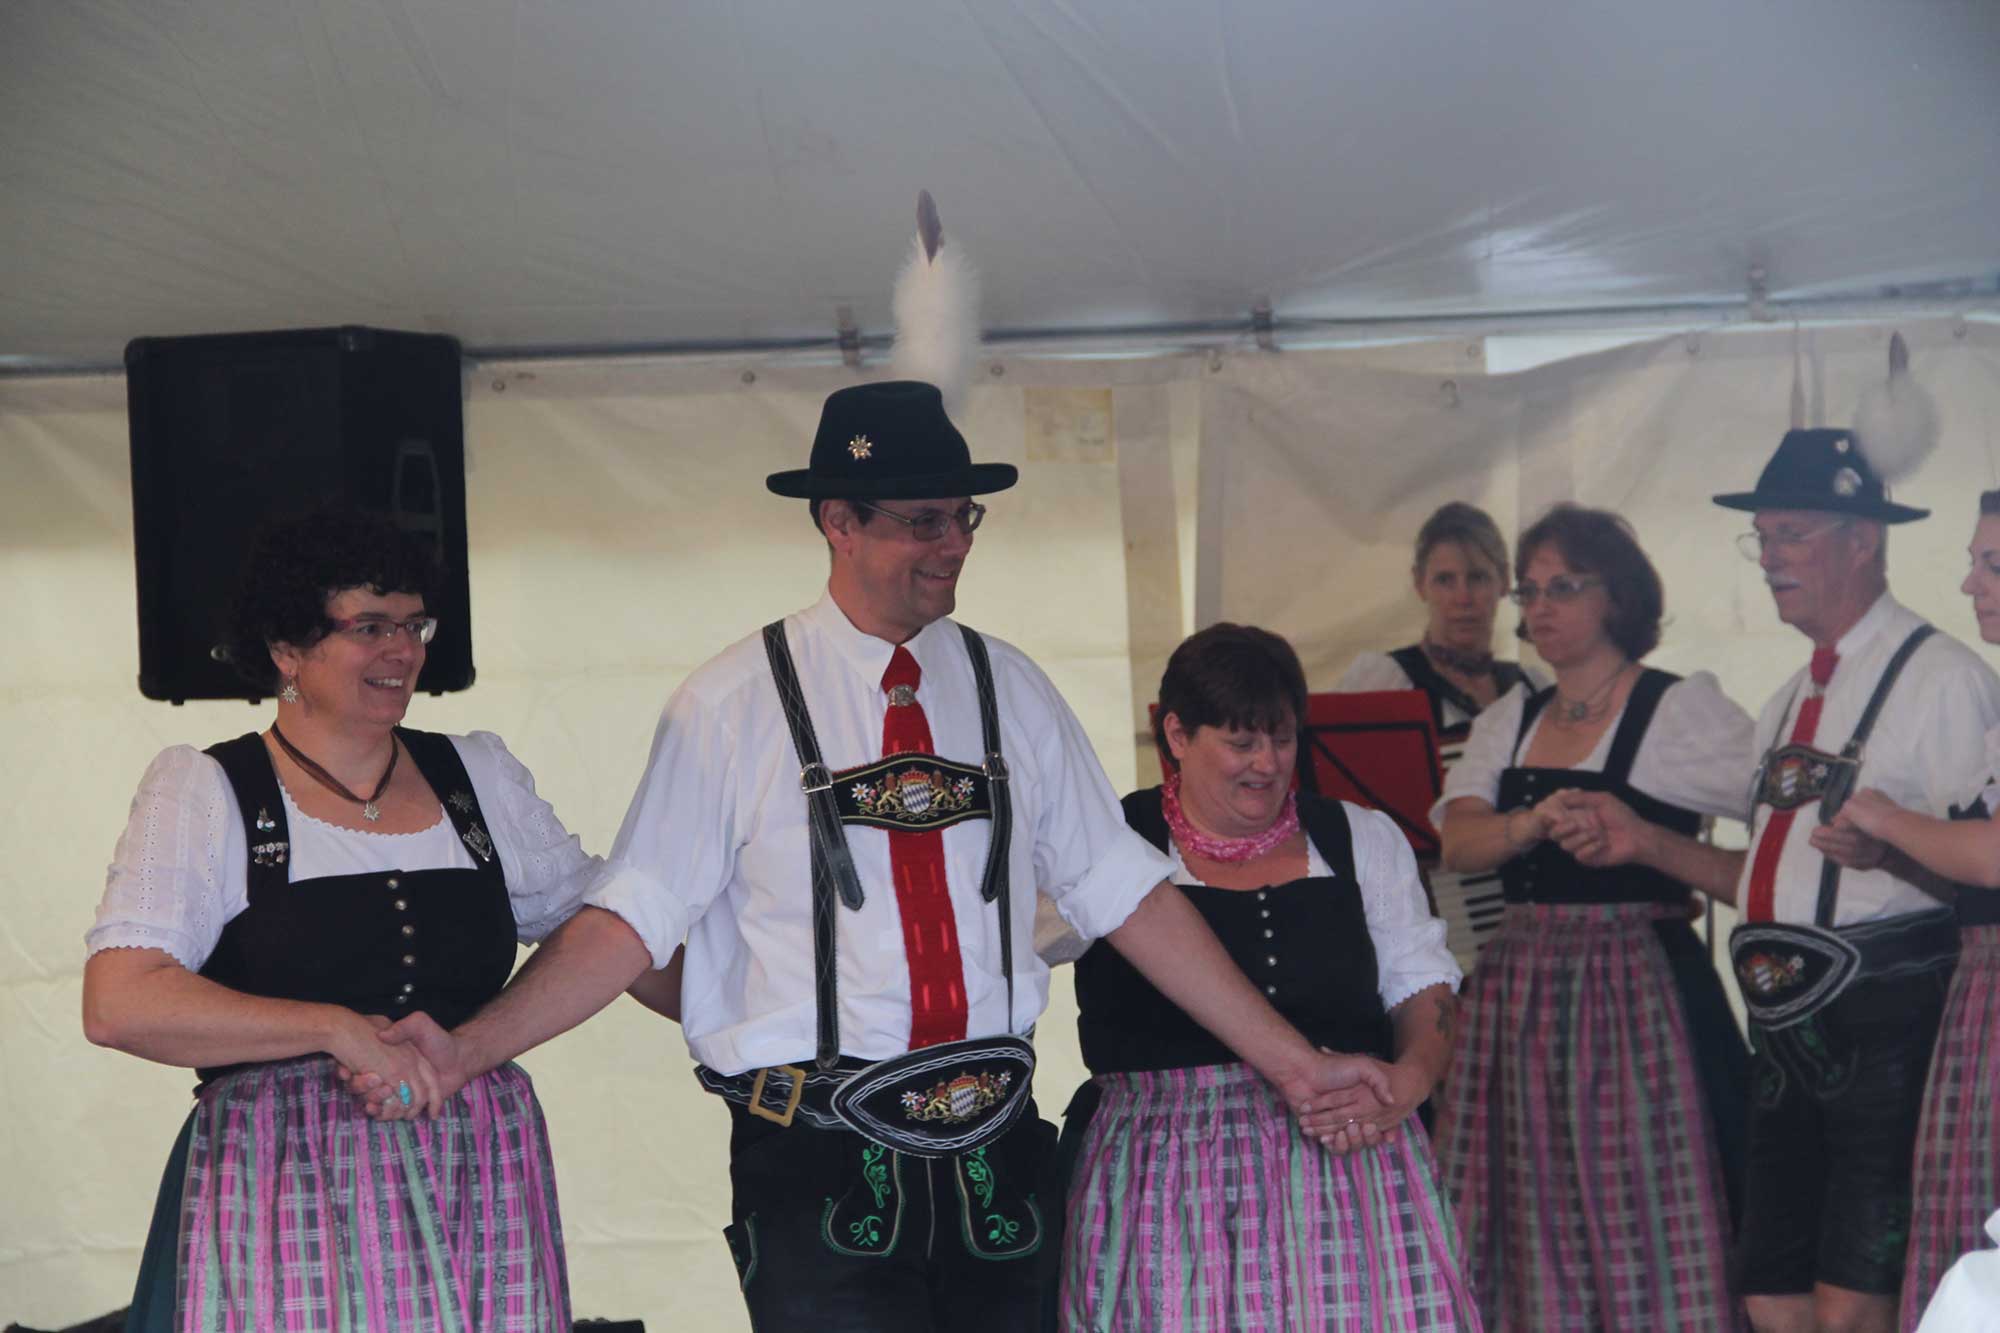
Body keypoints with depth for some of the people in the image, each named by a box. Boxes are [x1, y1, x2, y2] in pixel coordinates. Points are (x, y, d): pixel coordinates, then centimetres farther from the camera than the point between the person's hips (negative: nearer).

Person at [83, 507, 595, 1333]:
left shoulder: (478, 775, 15)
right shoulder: (203, 790, 2)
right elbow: (119, 1005, -10)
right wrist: (341, 1030, -15)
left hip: (479, 1186, 4)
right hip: (289, 1198, -3)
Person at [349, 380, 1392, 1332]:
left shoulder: (1009, 690, 9)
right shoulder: (733, 705, -3)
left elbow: (1124, 893, 10)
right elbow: (632, 919, -6)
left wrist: (1291, 1062, 8)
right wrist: (465, 1050, -19)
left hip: (994, 1162, 4)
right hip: (817, 1167, -4)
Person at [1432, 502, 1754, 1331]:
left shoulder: (1682, 710, -1)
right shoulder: (1507, 723, 14)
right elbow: (1459, 843, -2)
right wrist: (1537, 822, -21)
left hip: (1636, 984, -5)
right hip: (1518, 993, 5)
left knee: (1641, 1219, -4)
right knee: (1533, 1226, 6)